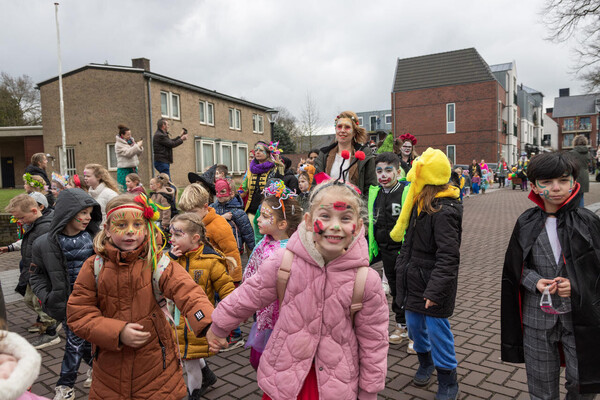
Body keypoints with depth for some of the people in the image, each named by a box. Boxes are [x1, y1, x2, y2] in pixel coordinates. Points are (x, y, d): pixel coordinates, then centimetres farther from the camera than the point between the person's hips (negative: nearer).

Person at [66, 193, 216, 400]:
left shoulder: (158, 263, -11)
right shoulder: (94, 267, -4)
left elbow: (187, 292, -26)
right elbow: (78, 313, -5)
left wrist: (209, 323, -44)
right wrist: (117, 332, -18)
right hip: (109, 366, 2)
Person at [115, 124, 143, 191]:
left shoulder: (131, 141, 12)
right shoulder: (118, 144, -9)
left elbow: (137, 154, 17)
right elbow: (127, 153, -21)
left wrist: (140, 147, -2)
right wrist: (137, 146, -19)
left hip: (133, 168, 7)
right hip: (124, 169, -7)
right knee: (124, 189, -5)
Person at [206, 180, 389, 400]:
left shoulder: (367, 280, -17)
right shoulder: (284, 261, -17)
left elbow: (373, 340, -5)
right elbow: (249, 295, 0)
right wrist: (219, 327, 13)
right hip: (283, 376, 1)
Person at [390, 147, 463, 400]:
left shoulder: (444, 211, -22)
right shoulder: (421, 203, 8)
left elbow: (448, 256, -25)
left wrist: (435, 289, -28)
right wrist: (401, 268, 21)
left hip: (432, 283, -9)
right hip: (413, 279, 9)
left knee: (437, 331, 3)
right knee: (414, 325, 20)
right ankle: (425, 362, 45)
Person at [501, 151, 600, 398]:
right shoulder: (526, 223, -1)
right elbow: (516, 267, 5)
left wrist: (575, 285, -17)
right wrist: (535, 282, -13)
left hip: (579, 315, -1)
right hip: (537, 316, 1)